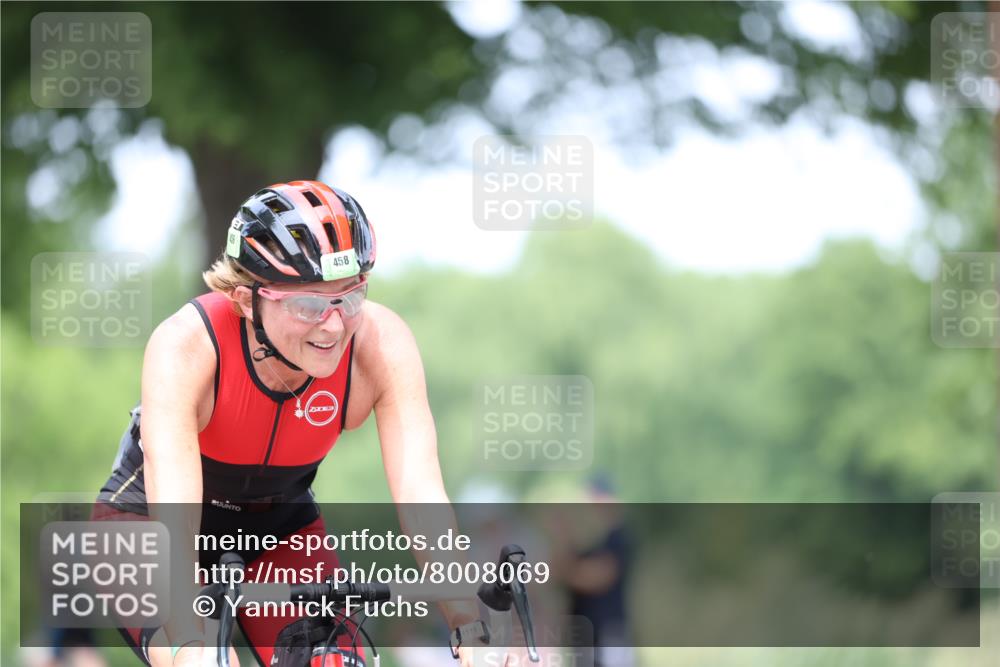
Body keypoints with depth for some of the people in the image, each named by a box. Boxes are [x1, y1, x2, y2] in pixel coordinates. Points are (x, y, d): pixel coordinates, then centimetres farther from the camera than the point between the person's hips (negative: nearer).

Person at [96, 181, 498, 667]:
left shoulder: (382, 343, -27)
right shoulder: (186, 345, -35)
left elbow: (420, 493, -34)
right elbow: (172, 518, -44)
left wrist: (470, 627, -48)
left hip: (278, 526, 3)